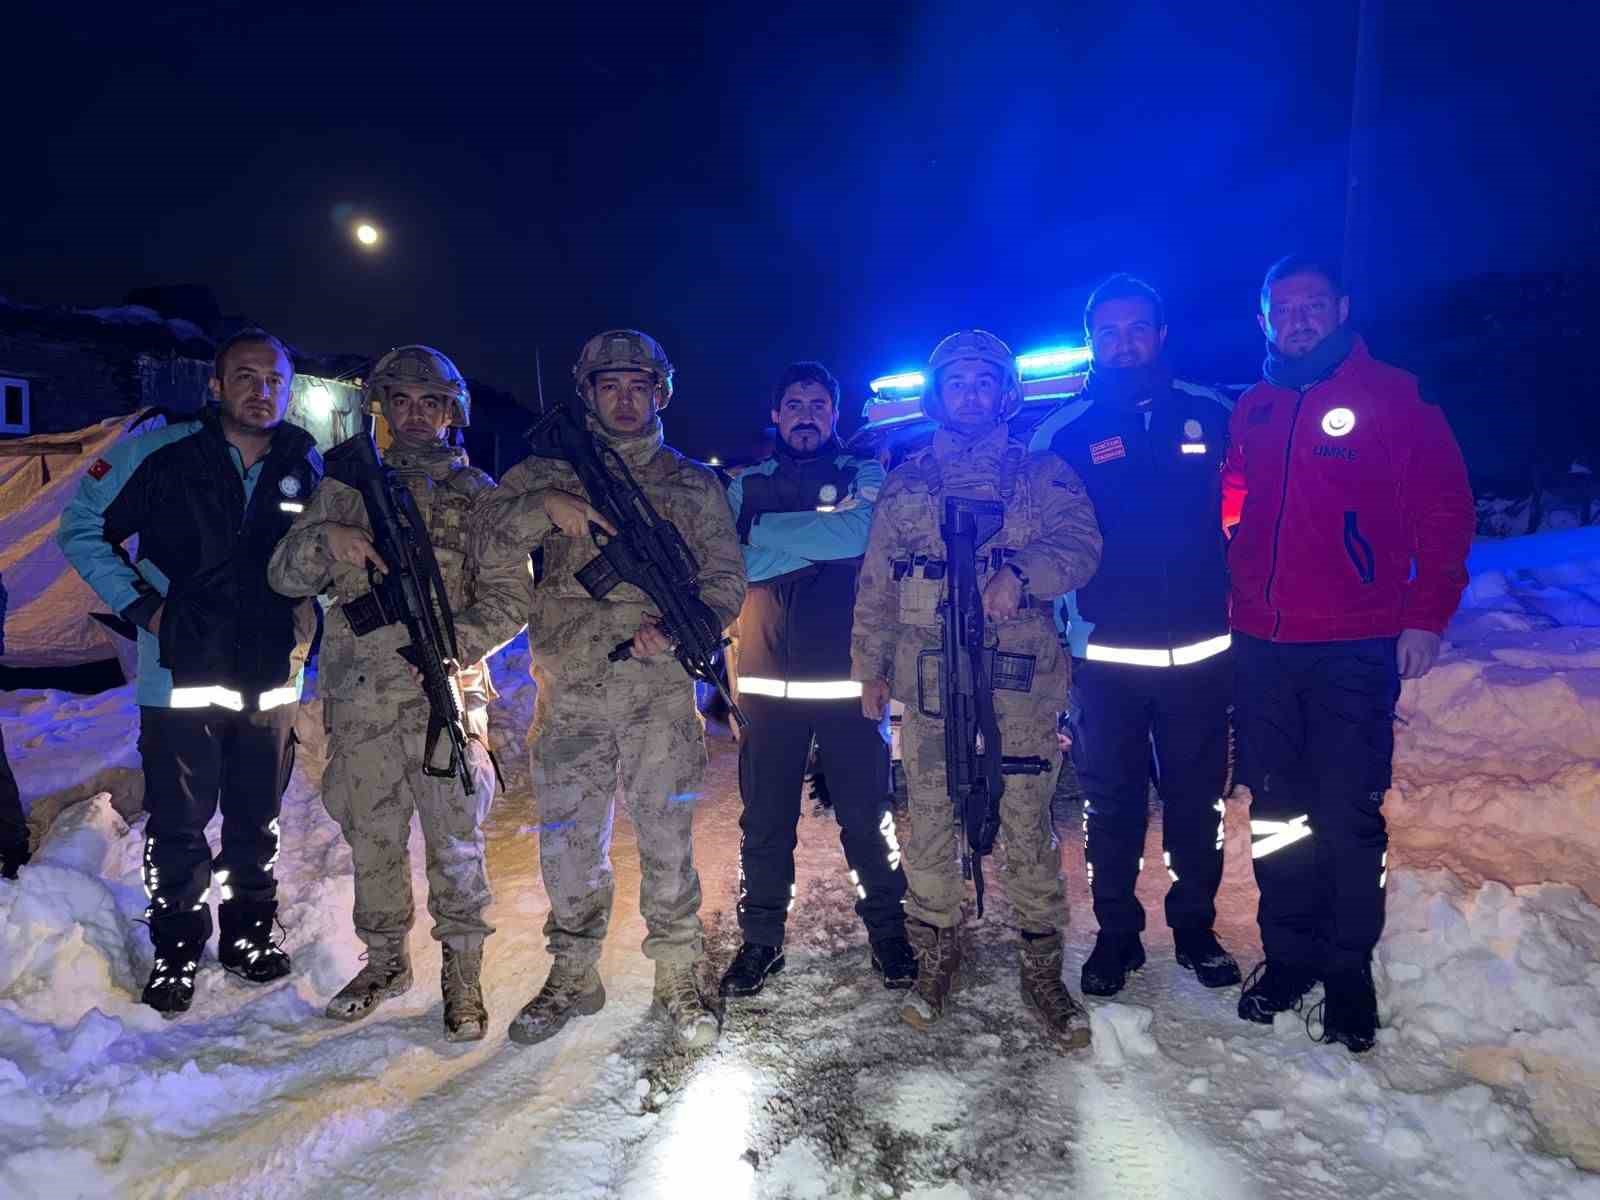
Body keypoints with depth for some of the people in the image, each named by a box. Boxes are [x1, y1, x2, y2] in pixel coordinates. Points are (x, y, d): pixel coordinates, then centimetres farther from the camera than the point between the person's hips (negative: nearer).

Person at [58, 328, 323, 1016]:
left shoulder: (306, 468, 3)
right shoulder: (160, 454, -7)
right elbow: (82, 527, 1)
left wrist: (310, 610, 2)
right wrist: (139, 607, -7)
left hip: (272, 678, 3)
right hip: (181, 672, -3)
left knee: (257, 821, 14)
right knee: (178, 825, 7)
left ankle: (248, 933, 31)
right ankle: (176, 949, 24)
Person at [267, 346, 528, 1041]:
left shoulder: (477, 495, 5)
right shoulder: (344, 488, 12)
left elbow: (508, 597, -1)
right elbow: (285, 576, 8)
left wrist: (451, 646, -16)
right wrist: (326, 540, -13)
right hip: (358, 696, 3)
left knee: (455, 841, 0)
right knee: (371, 838, 13)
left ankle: (462, 976, 16)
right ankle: (385, 960, 32)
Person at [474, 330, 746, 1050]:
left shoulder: (692, 484, 10)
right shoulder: (547, 472, 12)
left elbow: (725, 579, 5)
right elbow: (486, 546, 2)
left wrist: (677, 631, -13)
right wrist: (548, 507, -15)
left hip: (661, 692, -1)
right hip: (569, 694, 1)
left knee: (667, 840, 3)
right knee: (568, 843, 9)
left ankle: (678, 979, 20)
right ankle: (573, 978, 28)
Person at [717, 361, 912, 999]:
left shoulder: (865, 475, 8)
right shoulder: (746, 485, 14)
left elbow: (859, 532, -14)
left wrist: (768, 533, -8)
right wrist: (820, 540, -9)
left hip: (847, 680, -1)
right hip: (768, 682, 2)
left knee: (866, 815, 7)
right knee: (764, 820, 8)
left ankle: (887, 929, 24)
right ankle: (761, 939, 22)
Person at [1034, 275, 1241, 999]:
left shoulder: (1210, 413, 4)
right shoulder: (1063, 434, 1)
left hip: (1201, 649, 1)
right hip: (1106, 654, -1)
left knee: (1198, 800, 12)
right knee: (1111, 803, 9)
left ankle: (1195, 927, 30)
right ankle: (1116, 934, 25)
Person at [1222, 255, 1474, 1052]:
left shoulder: (1394, 397, 1)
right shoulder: (1251, 411, 12)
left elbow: (1444, 511, -1)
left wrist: (1426, 614, -8)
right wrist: (1230, 599, 8)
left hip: (1355, 649, -4)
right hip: (1260, 647, 4)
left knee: (1348, 815, -1)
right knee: (1274, 809, 10)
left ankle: (1348, 972, 16)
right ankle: (1287, 956, 25)